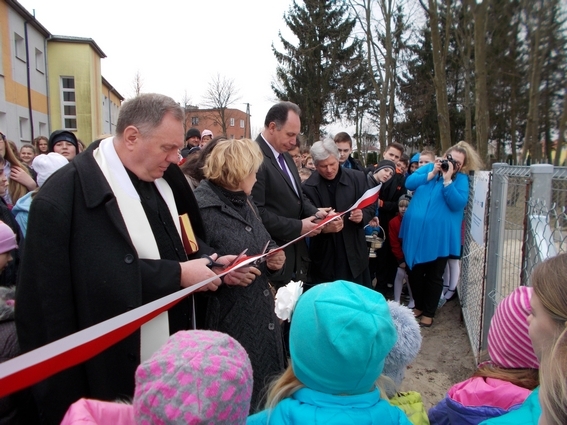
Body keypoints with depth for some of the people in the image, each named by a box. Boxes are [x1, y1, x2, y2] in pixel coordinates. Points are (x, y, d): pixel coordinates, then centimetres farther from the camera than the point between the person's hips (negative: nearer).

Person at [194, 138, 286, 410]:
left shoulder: (244, 202, 12)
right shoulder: (201, 207, -15)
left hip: (261, 318, 8)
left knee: (266, 392, 19)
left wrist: (274, 259, -1)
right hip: (228, 324, -8)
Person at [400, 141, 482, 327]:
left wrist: (447, 179, -20)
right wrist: (431, 174, -13)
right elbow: (409, 183, -5)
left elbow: (458, 204, -17)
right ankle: (419, 306, 33)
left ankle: (429, 312, 24)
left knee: (434, 276, 9)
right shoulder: (428, 168, 7)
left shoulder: (461, 179, -3)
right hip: (415, 231, 3)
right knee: (414, 271, 14)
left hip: (438, 235, -3)